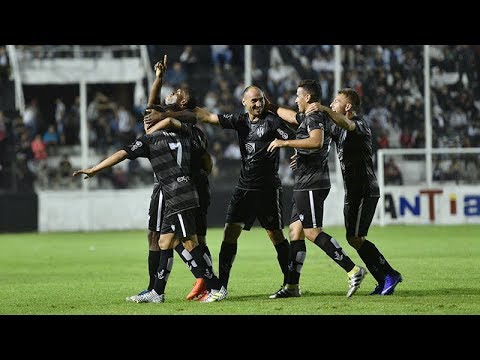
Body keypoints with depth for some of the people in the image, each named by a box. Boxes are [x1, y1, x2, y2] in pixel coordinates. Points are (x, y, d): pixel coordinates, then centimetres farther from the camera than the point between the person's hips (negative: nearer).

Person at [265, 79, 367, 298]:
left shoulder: (315, 117, -13)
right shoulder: (308, 118, 18)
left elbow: (316, 141, -32)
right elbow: (290, 116, 39)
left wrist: (285, 143, -27)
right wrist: (268, 106, 45)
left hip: (311, 184, -10)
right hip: (305, 184, 10)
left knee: (312, 232, -14)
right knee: (296, 231, 8)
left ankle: (354, 271, -16)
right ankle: (292, 286, 7)